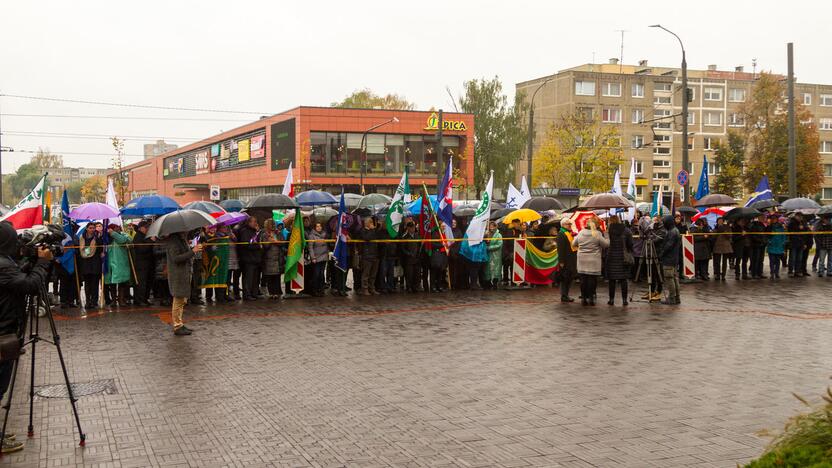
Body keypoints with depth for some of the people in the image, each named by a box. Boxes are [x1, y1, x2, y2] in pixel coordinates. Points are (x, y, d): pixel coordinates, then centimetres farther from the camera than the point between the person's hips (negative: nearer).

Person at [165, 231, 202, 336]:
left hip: (185, 273, 10)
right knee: (179, 300, -3)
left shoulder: (182, 239, 14)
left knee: (182, 300, 16)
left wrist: (194, 249, 9)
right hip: (178, 275, -10)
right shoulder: (173, 241, -17)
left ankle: (179, 324, 25)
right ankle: (177, 327, 4)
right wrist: (192, 251, -27)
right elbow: (176, 258, -24)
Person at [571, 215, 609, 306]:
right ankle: (590, 298, 2)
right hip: (594, 261, -4)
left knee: (583, 279, 8)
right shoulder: (597, 234, -10)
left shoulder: (581, 233, 2)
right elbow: (606, 244, -5)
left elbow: (573, 244, 12)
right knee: (592, 279, 2)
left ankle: (583, 298, 11)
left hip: (582, 260, 4)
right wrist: (606, 236, 11)